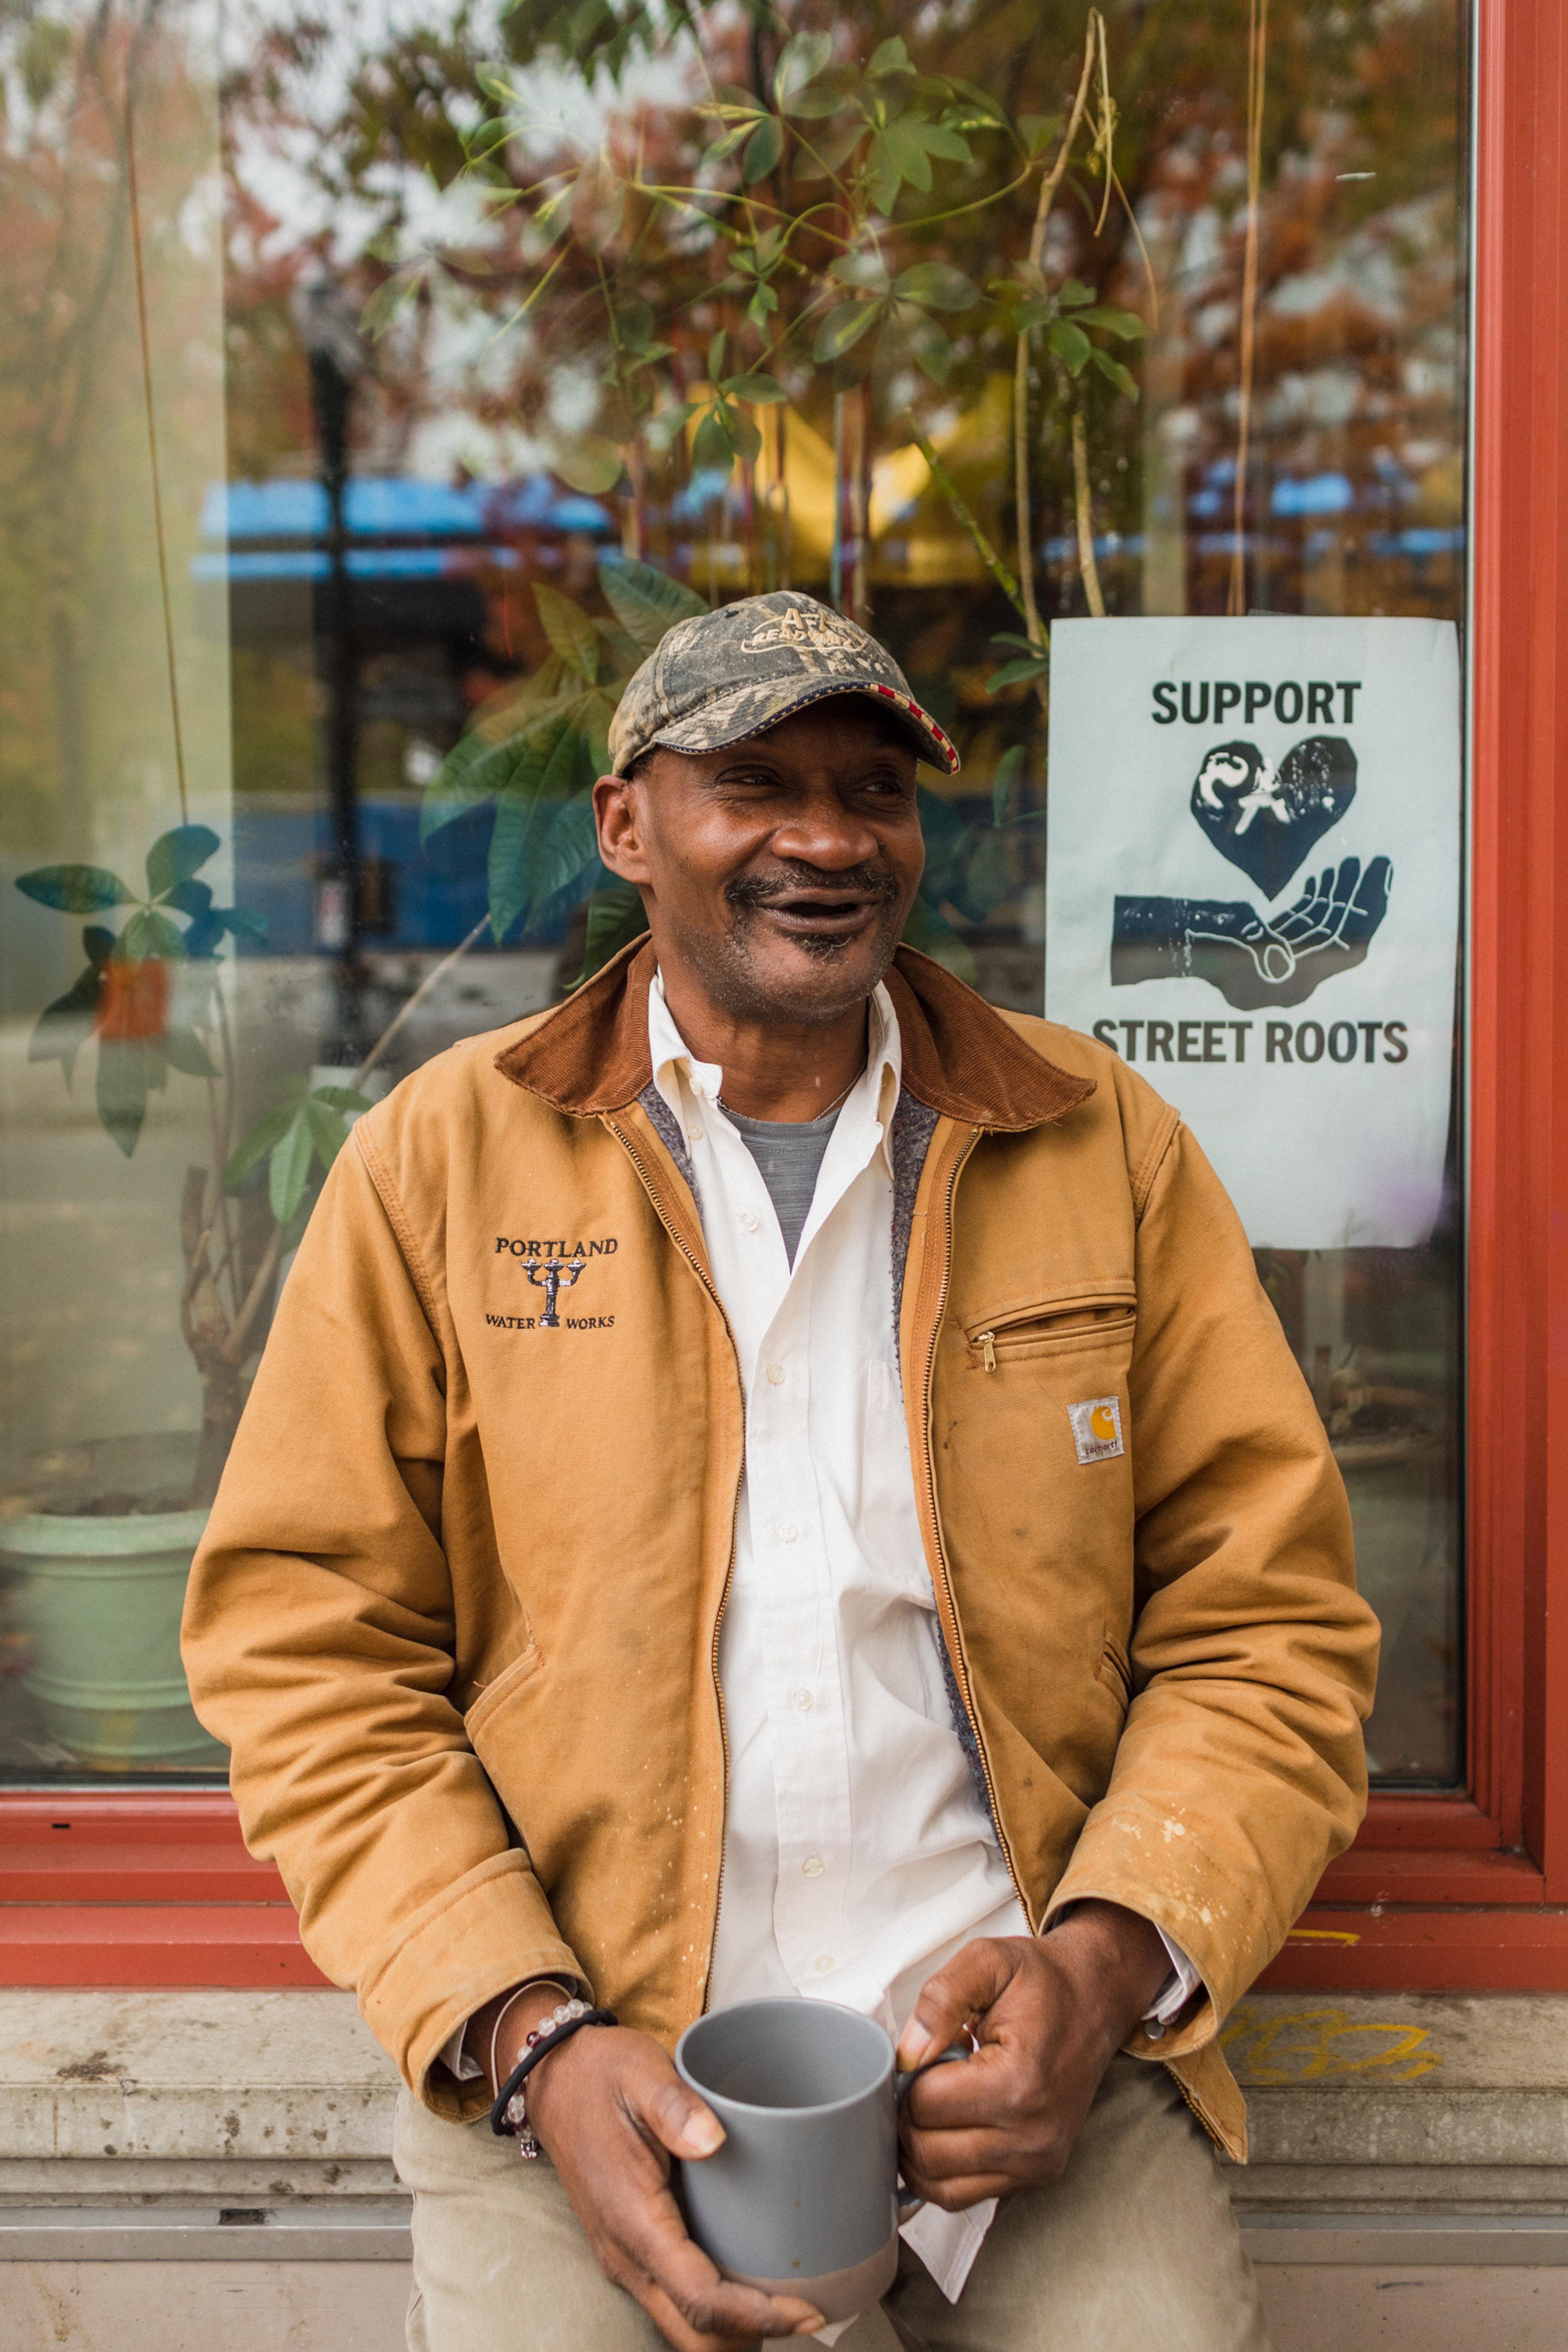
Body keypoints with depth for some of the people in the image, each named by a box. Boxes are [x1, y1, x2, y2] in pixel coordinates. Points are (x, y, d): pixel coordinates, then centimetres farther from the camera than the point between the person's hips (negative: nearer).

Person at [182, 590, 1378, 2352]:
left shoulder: (1105, 1145, 3)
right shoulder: (439, 1157, 0)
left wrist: (1103, 1967, -11)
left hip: (1015, 2032, 1)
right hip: (578, 2058, -1)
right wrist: (528, 2037, -12)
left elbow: (1264, 1630, 3)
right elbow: (311, 1654, -1)